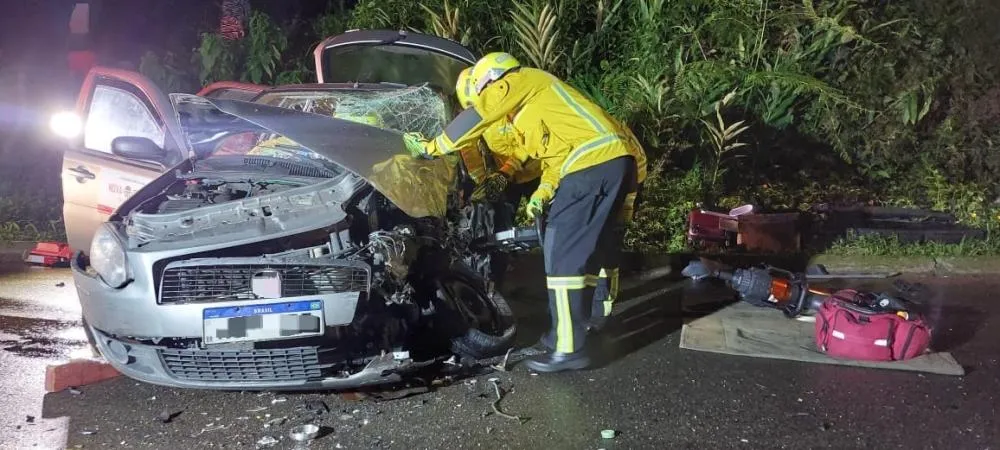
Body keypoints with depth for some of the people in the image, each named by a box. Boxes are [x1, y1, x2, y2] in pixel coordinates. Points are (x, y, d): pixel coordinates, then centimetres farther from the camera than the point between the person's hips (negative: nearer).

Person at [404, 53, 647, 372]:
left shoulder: (521, 80, 9)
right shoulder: (532, 106, 34)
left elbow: (476, 117, 3)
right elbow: (556, 155, 27)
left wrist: (431, 147, 10)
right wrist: (542, 193, 12)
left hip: (594, 160, -10)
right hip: (619, 159, 10)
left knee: (564, 254, -9)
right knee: (587, 250, 17)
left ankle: (568, 349, -6)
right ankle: (570, 331, 28)